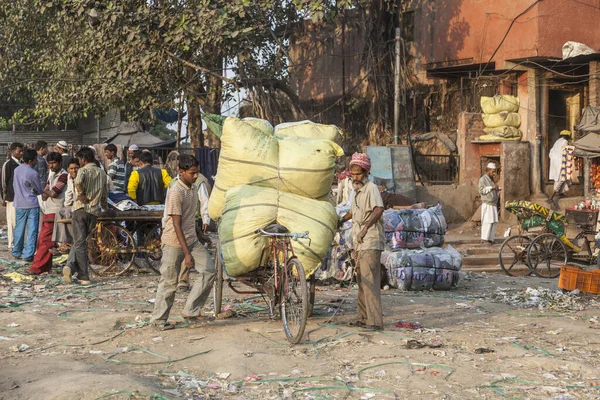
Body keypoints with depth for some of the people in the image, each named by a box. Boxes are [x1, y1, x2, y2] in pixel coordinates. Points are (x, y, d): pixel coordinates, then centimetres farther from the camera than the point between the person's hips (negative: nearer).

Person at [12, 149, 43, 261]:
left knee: (19, 229, 16)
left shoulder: (17, 170, 3)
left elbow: (14, 185, 14)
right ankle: (28, 254, -3)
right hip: (32, 204, -6)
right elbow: (39, 190, -5)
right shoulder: (33, 173, -16)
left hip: (19, 204, 6)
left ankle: (16, 253, 25)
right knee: (32, 230, -1)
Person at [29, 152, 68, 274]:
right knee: (42, 240, 9)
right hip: (47, 211, 9)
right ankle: (46, 267, 16)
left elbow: (53, 193, -17)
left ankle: (37, 267, -9)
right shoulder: (51, 174, 17)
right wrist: (45, 194, -7)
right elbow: (44, 195, 14)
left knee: (45, 240, -11)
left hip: (55, 212, -9)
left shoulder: (63, 175, -10)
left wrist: (45, 192, 0)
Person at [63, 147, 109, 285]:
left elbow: (78, 182, -28)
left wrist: (82, 195, -11)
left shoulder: (84, 170, -4)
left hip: (80, 208, -5)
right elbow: (105, 195, 23)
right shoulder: (102, 173, 14)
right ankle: (70, 266, 0)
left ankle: (84, 277, -2)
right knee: (81, 241, 15)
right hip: (94, 211, 5)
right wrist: (106, 208, 39)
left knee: (80, 243, 0)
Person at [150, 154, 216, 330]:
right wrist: (187, 253, -24)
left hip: (192, 240, 8)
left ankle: (191, 310, 2)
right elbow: (177, 225, -22)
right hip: (174, 243, -8)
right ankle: (159, 319, 14)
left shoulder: (193, 187, 7)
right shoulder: (176, 192, -20)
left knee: (208, 270, -4)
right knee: (169, 282, 1)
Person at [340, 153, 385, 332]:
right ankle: (364, 318, 24)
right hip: (360, 244, 10)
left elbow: (379, 209, -29)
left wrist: (365, 228, -38)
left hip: (370, 243, -10)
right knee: (361, 281, 15)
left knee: (370, 281, -15)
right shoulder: (357, 191, 17)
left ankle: (375, 321, -17)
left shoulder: (371, 188, -11)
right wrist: (341, 220, 51)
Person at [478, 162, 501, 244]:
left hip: (493, 204, 9)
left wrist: (498, 189, 11)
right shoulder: (483, 179, -5)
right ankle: (484, 239, -13)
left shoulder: (491, 179, 21)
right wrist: (491, 187, -19)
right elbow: (481, 190, -17)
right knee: (487, 221, -13)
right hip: (487, 203, -9)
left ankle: (490, 238, 7)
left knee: (494, 222, 4)